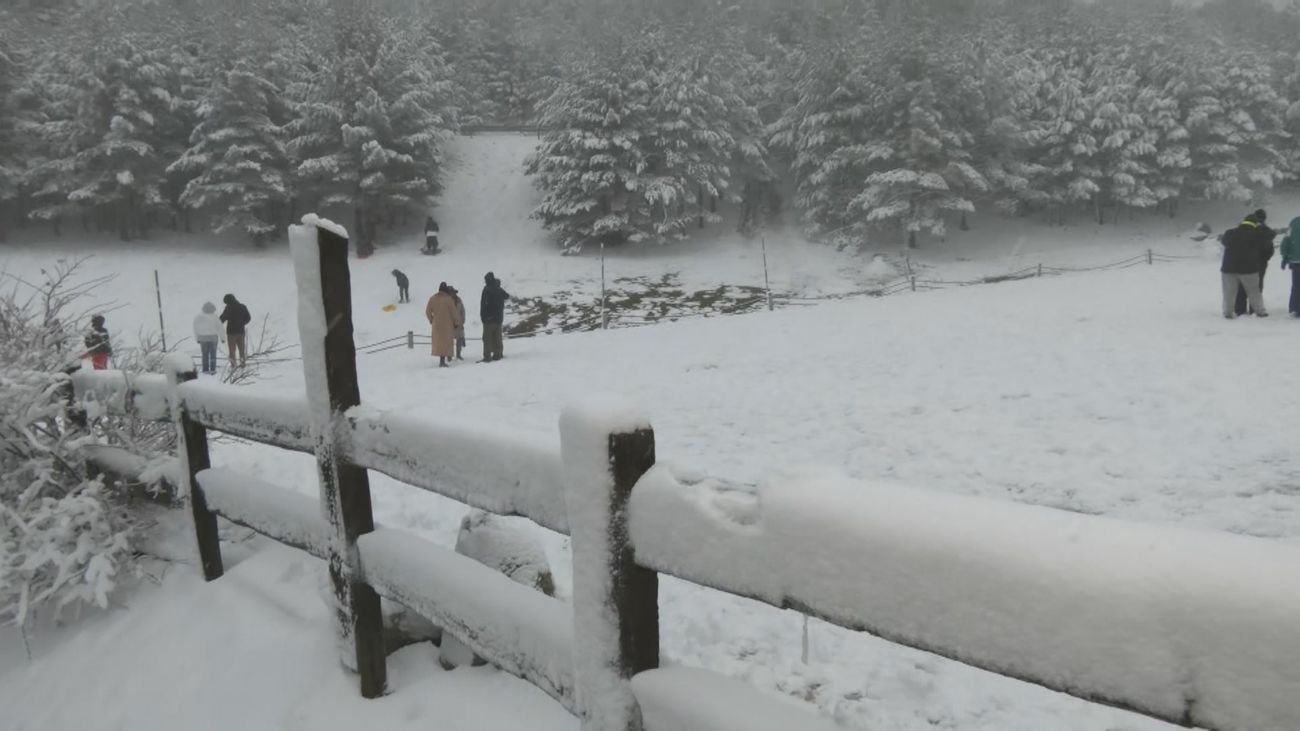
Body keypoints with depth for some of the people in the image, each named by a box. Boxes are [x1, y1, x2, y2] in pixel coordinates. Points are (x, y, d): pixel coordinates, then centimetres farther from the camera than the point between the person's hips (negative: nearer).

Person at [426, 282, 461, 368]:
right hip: (447, 325, -4)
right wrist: (457, 322, 5)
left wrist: (432, 320, 20)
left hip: (436, 324, 4)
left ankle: (442, 360, 21)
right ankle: (442, 361, -5)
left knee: (438, 341, 15)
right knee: (446, 341, 1)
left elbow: (428, 311, 5)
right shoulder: (449, 299, -13)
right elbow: (454, 313, -9)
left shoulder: (432, 299, 0)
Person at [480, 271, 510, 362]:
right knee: (497, 337, 13)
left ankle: (487, 356, -9)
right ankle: (498, 354, 14)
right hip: (499, 318, 6)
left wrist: (482, 315, -11)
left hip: (489, 318, -6)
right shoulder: (499, 290, 7)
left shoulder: (487, 289, -11)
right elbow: (507, 296, 27)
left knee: (487, 338, -4)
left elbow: (483, 303, -15)